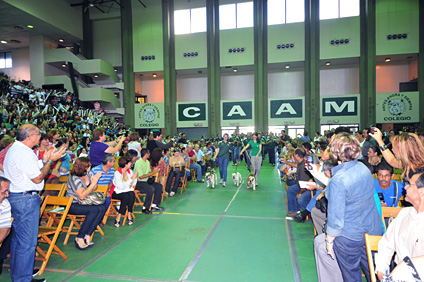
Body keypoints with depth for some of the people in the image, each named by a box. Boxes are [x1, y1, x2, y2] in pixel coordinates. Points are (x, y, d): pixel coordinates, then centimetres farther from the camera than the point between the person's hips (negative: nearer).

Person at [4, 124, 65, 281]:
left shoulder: (15, 149, 15)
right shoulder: (24, 153, -20)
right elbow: (37, 178, -19)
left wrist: (44, 161, 13)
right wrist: (50, 160, -12)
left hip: (15, 197, 12)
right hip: (26, 199, -12)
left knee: (18, 237, 21)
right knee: (27, 242, -4)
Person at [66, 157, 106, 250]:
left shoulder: (88, 174, 5)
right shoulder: (74, 178, -17)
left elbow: (93, 189, 17)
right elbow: (81, 196, -25)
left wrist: (95, 180, -4)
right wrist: (93, 182, -23)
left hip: (84, 204, 7)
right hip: (73, 206, -7)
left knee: (103, 208, -18)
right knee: (94, 210, -30)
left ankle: (87, 235, -16)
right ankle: (79, 238, -20)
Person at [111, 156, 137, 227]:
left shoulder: (130, 171, 3)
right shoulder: (117, 173, -16)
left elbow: (133, 184, 9)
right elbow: (121, 187, -25)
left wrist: (135, 178, -13)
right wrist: (131, 179, -23)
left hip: (127, 190, 5)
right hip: (117, 192, -5)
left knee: (132, 195, -29)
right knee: (125, 196, -35)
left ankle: (129, 215, -22)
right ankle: (118, 218, -27)